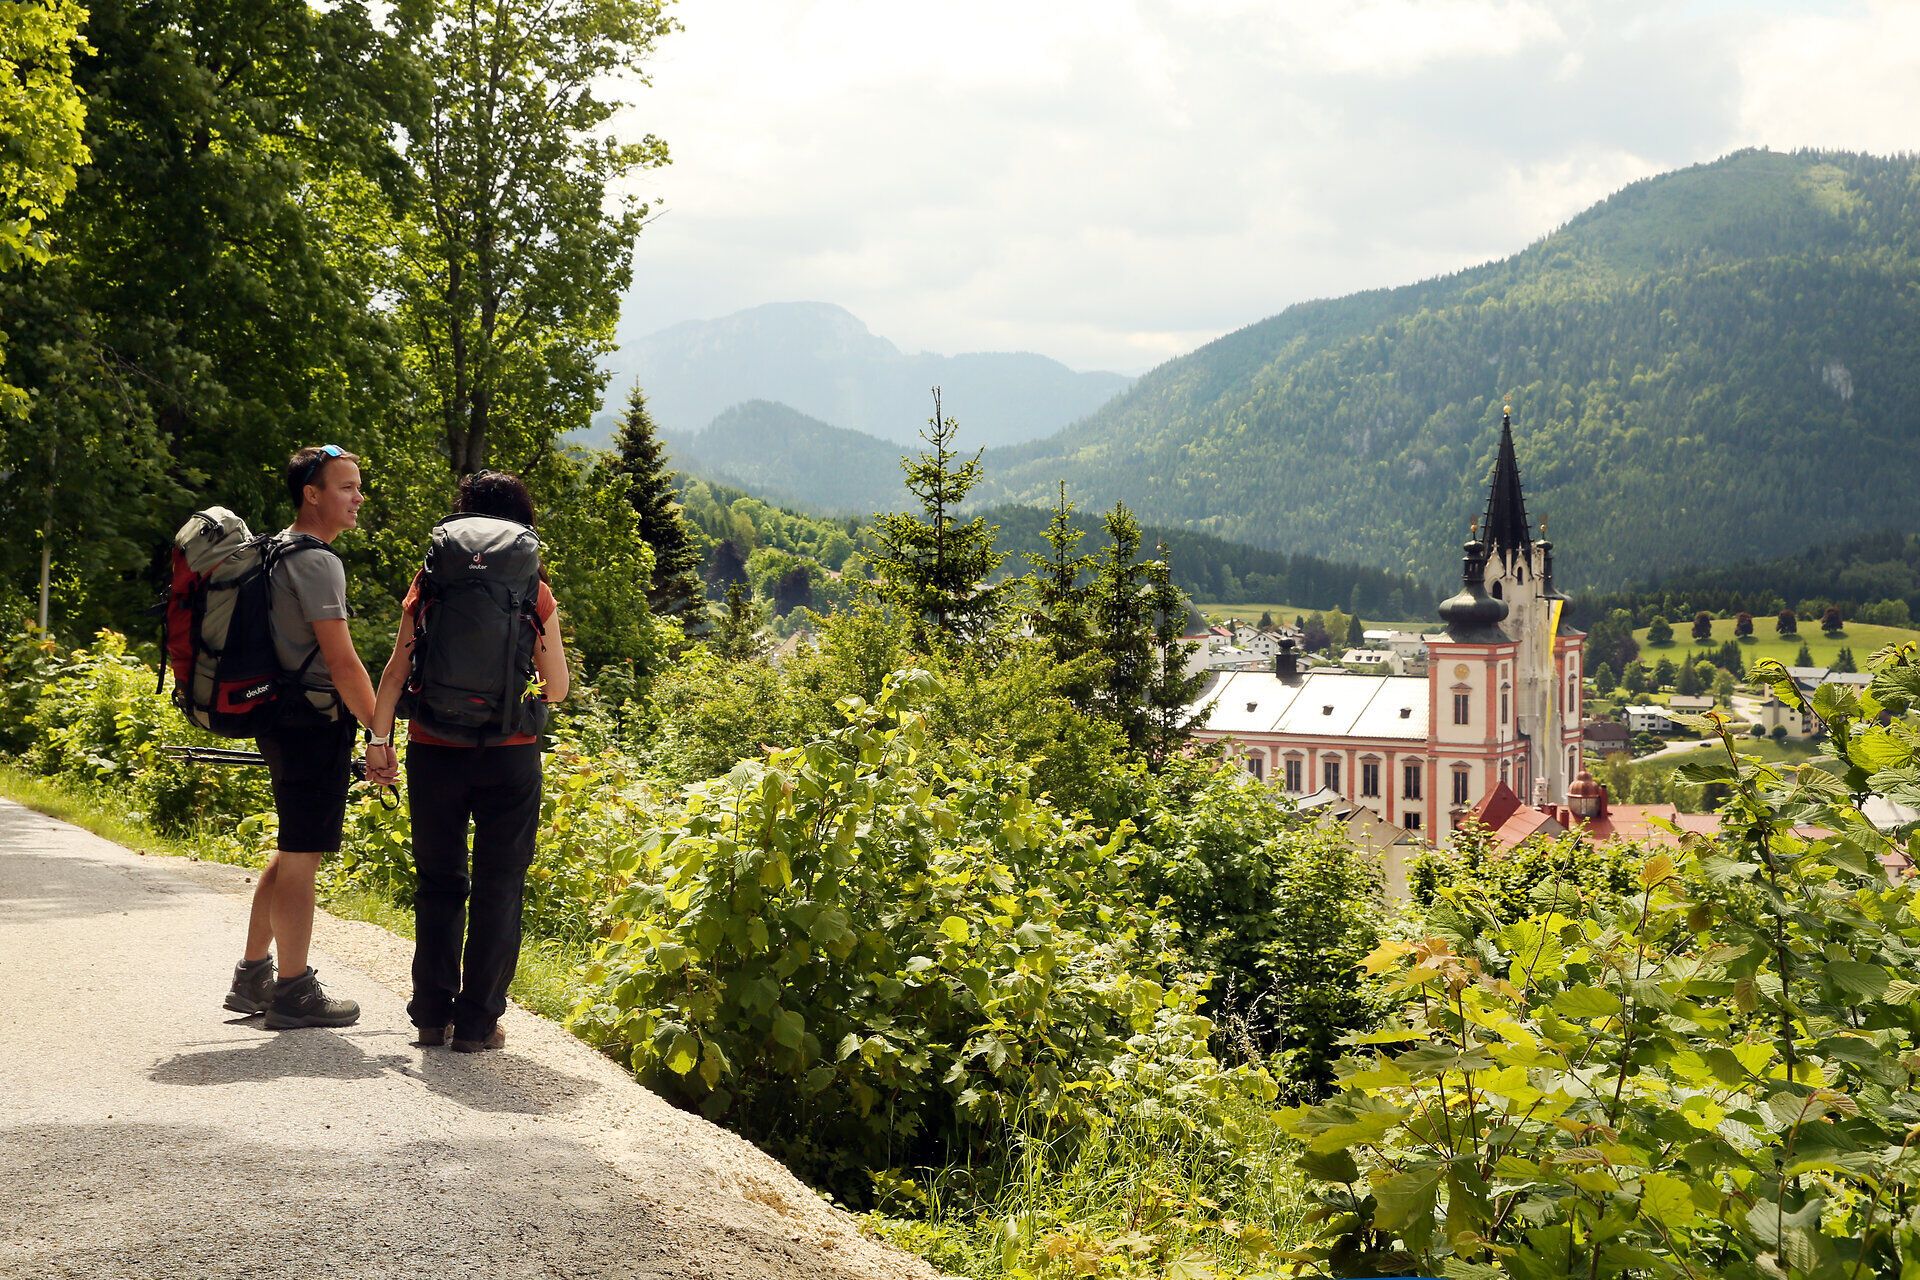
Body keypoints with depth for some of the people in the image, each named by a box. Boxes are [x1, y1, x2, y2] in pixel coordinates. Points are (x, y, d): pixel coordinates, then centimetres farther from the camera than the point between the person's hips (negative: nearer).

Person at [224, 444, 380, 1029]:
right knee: (301, 857, -3)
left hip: (287, 723, 10)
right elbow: (342, 663, -20)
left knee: (291, 852, 19)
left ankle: (252, 978, 27)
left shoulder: (281, 552, 16)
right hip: (314, 725, -10)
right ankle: (294, 994, 5)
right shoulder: (316, 561, -16)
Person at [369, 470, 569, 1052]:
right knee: (498, 890, 8)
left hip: (434, 751, 2)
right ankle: (477, 1022, 10)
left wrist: (379, 740, 8)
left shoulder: (430, 582, 1)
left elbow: (396, 670, 0)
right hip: (509, 756, -2)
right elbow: (557, 688, 4)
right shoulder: (532, 591, -1)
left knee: (439, 884, 15)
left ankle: (432, 1015, 17)